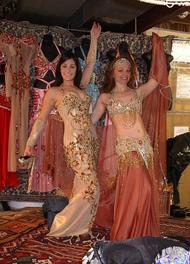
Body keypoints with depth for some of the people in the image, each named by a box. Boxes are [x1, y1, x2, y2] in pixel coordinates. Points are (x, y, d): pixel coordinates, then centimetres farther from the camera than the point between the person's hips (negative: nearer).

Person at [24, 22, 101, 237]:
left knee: (82, 186, 9)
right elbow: (41, 119, 4)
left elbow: (90, 63, 21)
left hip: (90, 141, 6)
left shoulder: (80, 88, 18)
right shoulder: (54, 92, 5)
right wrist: (30, 142, -1)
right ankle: (61, 226, 0)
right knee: (91, 187, -11)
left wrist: (94, 39, 18)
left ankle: (76, 225, 22)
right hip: (75, 143, -6)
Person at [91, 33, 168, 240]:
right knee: (137, 189, -12)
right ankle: (124, 236, 6)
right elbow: (91, 120, 14)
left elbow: (159, 75, 10)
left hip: (144, 145, 3)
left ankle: (140, 236, 21)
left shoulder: (138, 92, 15)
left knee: (144, 190, 4)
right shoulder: (105, 97, 12)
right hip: (125, 146, -3)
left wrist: (158, 47, 10)